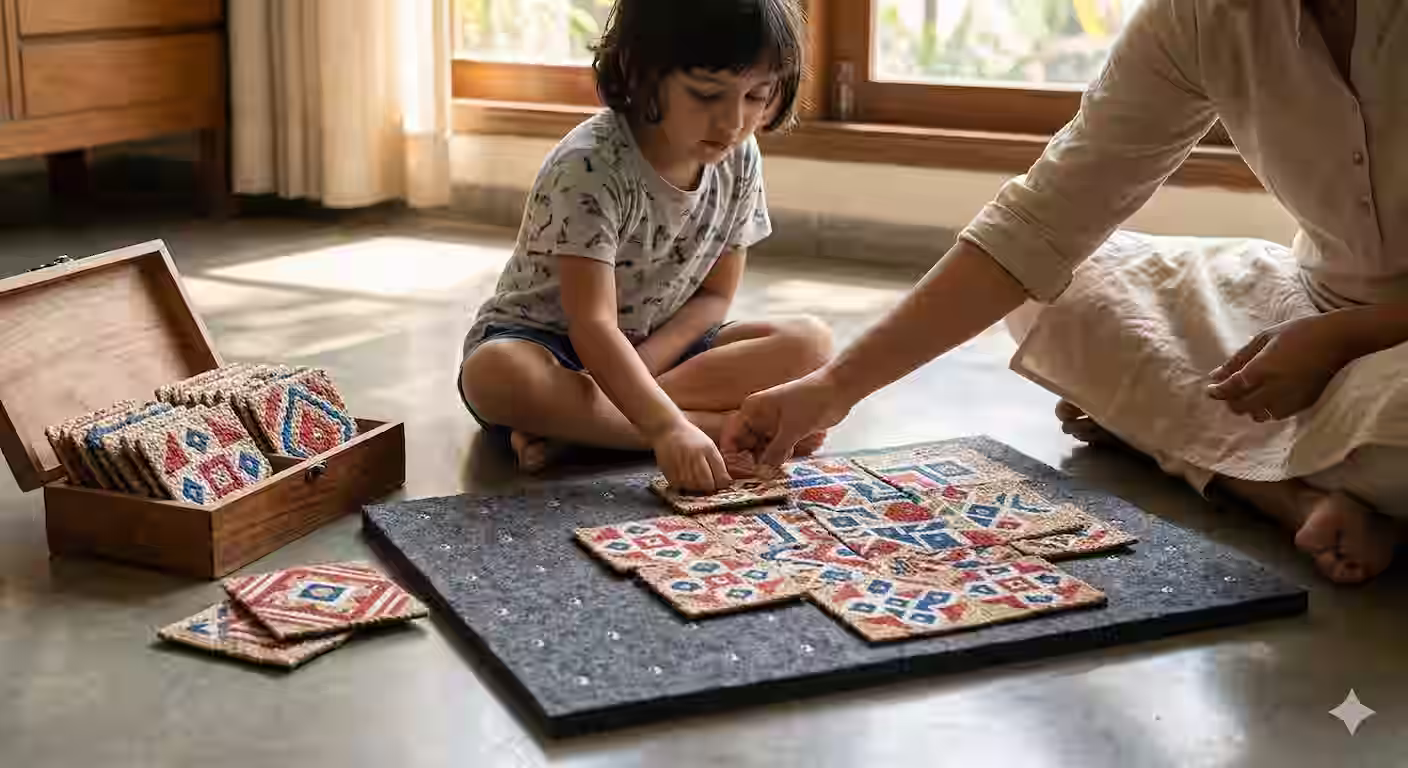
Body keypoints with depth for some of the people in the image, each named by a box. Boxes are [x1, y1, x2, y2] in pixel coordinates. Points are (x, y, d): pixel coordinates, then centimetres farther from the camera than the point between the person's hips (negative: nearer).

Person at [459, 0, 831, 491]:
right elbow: (593, 325, -33)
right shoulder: (589, 167, -27)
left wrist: (632, 373, -19)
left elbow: (715, 295, -2)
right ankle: (726, 428, -32)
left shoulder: (739, 160, -8)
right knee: (495, 375, -39)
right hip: (545, 341, -5)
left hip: (663, 346, 6)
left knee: (810, 343, -16)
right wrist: (667, 427, -46)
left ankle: (565, 416, -23)